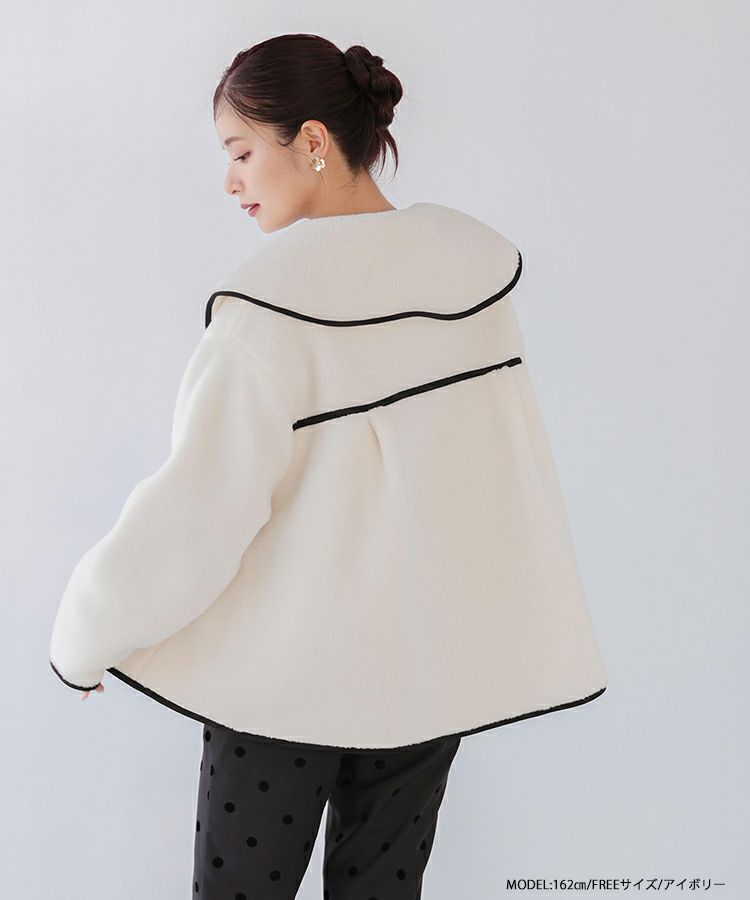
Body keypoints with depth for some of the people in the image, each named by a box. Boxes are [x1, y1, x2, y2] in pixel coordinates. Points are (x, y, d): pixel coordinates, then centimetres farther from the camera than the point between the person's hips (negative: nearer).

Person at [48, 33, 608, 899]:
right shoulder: (479, 258, -3)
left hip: (289, 670, -4)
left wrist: (83, 640, -7)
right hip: (431, 662, 5)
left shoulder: (273, 295, -20)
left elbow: (195, 511, -20)